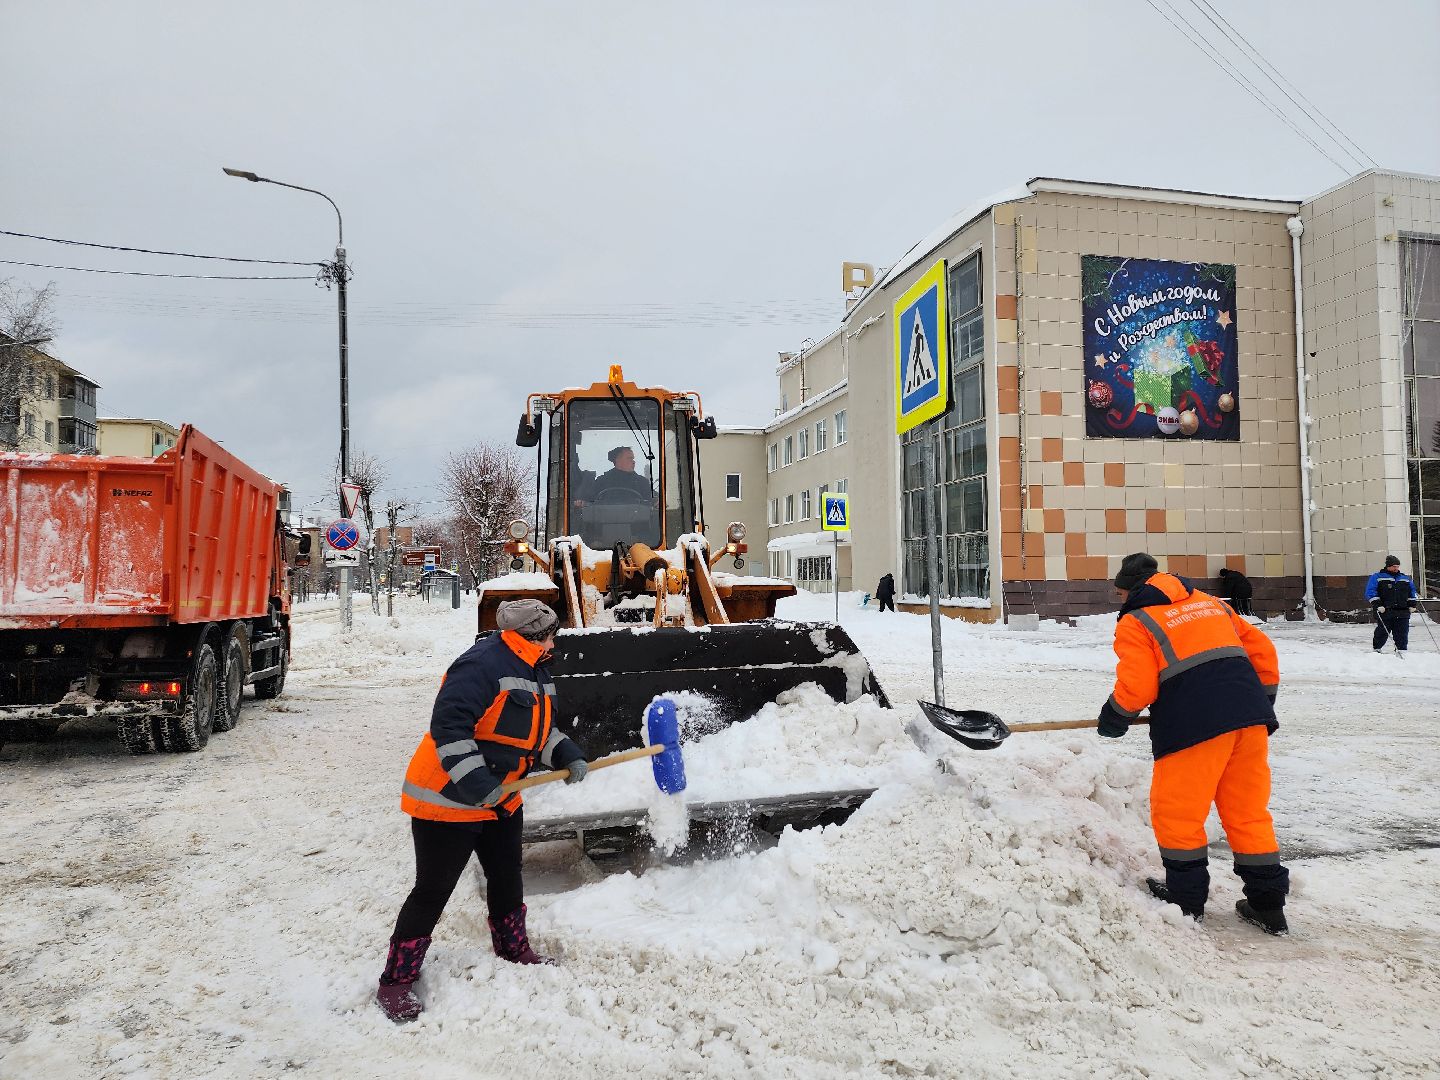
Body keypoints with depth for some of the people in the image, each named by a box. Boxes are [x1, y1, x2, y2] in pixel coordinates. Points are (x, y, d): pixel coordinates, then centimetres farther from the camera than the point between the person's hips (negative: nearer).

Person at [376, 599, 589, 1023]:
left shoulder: (534, 672, 8)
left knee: (507, 879, 21)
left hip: (502, 799, 9)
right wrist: (474, 780, -34)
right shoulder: (482, 664, -24)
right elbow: (448, 725, -30)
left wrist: (567, 756, 2)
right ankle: (396, 981, 16)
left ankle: (514, 950, 43)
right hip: (448, 799, -9)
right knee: (432, 892, 0)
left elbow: (537, 729, 18)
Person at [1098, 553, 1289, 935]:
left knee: (1177, 811, 9)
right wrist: (1263, 702, 28)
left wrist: (1114, 718, 12)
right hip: (1250, 716, 7)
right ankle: (1267, 903, 20)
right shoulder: (1208, 602, 24)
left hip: (1194, 724, -7)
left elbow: (1137, 687, -6)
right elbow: (1261, 649, 22)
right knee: (1248, 810, 15)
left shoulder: (1134, 622, 5)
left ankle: (1187, 898, 18)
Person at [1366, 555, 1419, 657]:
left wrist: (1412, 603, 16)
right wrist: (1377, 604, -14)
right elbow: (1370, 592, -4)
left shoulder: (1405, 579, 20)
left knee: (1402, 634, -3)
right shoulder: (1377, 577, 3)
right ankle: (1376, 650, 15)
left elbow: (1412, 591, 29)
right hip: (1384, 612, -4)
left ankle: (1400, 653, 0)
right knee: (1382, 633, 0)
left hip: (1402, 612, 4)